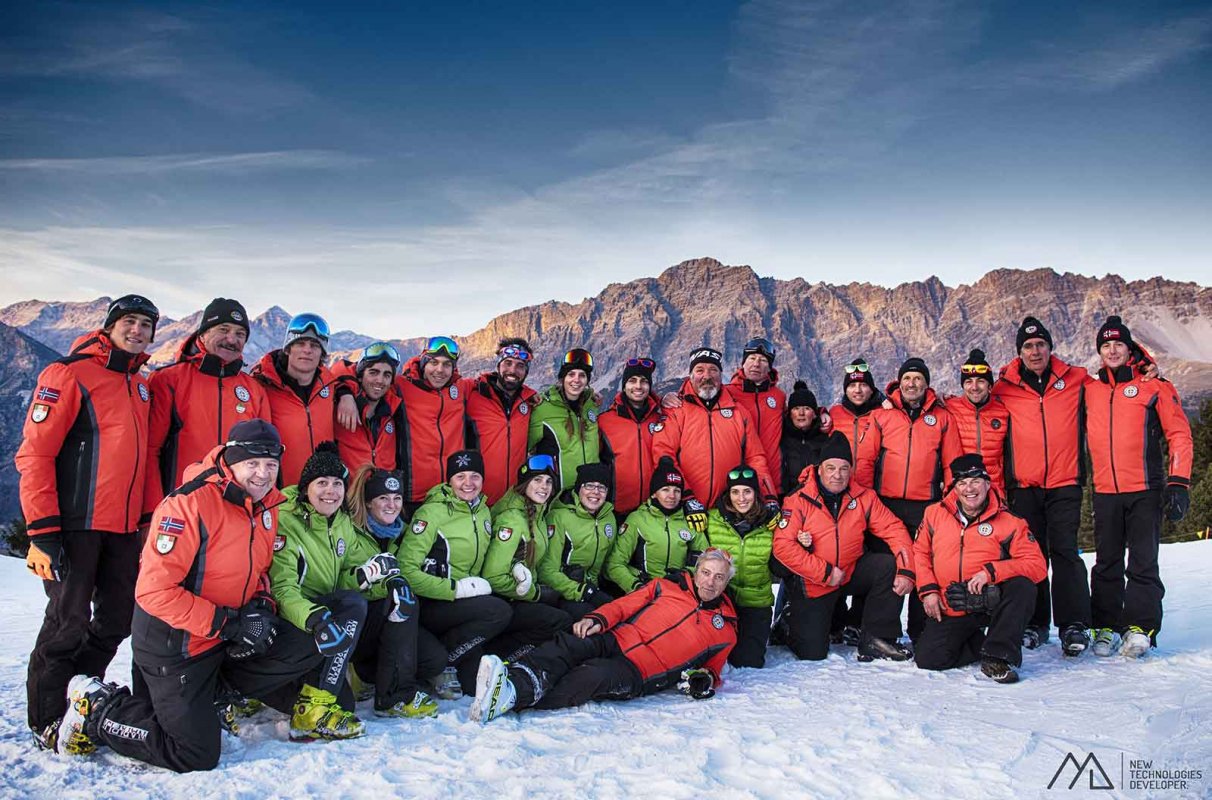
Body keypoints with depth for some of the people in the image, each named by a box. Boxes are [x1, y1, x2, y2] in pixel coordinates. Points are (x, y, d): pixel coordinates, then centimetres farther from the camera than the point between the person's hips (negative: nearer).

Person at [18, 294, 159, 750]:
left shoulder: (140, 387, 17)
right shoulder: (69, 374, -7)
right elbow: (35, 452, -12)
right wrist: (42, 530, -17)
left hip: (125, 528, 7)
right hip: (77, 524, -7)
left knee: (116, 621, 11)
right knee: (68, 622, -2)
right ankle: (47, 723, 14)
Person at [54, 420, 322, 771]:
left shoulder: (268, 505, 0)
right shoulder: (188, 504, -25)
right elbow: (154, 591, -26)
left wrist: (261, 607, -4)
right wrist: (227, 623, -25)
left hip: (229, 633, 8)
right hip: (175, 643, -7)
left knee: (307, 652, -5)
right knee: (197, 755, -3)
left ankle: (211, 688, 7)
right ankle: (97, 708, 13)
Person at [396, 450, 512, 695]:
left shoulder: (483, 512, 10)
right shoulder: (432, 513, -12)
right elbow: (406, 570, -18)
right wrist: (456, 589, -23)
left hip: (467, 604, 6)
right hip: (429, 606, -6)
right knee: (500, 611, -28)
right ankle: (440, 664, -10)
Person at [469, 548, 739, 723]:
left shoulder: (725, 630, 17)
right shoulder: (667, 586, 18)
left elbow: (712, 668, 24)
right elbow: (624, 605, 13)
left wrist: (705, 680, -1)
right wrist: (597, 619, -7)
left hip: (638, 675, -3)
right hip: (615, 642, 3)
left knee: (595, 675, -35)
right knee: (572, 644, -32)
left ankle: (513, 697, -51)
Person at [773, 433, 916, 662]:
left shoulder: (864, 498, -3)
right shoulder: (799, 501, -14)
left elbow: (893, 529, -7)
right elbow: (783, 545, -22)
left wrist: (906, 571, -22)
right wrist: (825, 572, -22)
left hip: (852, 572, 3)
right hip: (812, 583, -3)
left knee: (890, 567, -22)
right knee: (812, 654, -7)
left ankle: (876, 640, -9)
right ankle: (792, 621, 29)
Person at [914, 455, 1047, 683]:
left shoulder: (1008, 522, -3)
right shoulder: (935, 514, 5)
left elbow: (1038, 565, -10)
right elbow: (920, 552, 13)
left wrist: (991, 572, -22)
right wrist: (928, 590, -1)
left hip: (990, 602, -2)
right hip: (949, 610, 2)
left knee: (1023, 586, -31)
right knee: (928, 659, -13)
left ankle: (998, 655, -18)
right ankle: (978, 643, 17)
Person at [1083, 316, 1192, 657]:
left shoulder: (1154, 386, 1)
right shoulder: (1089, 390, 9)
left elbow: (1179, 434, -1)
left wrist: (1179, 483, -8)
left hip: (1145, 491, -3)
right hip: (1105, 491, 3)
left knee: (1143, 563, 0)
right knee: (1107, 563, 8)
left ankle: (1141, 626, 8)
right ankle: (1107, 626, 15)